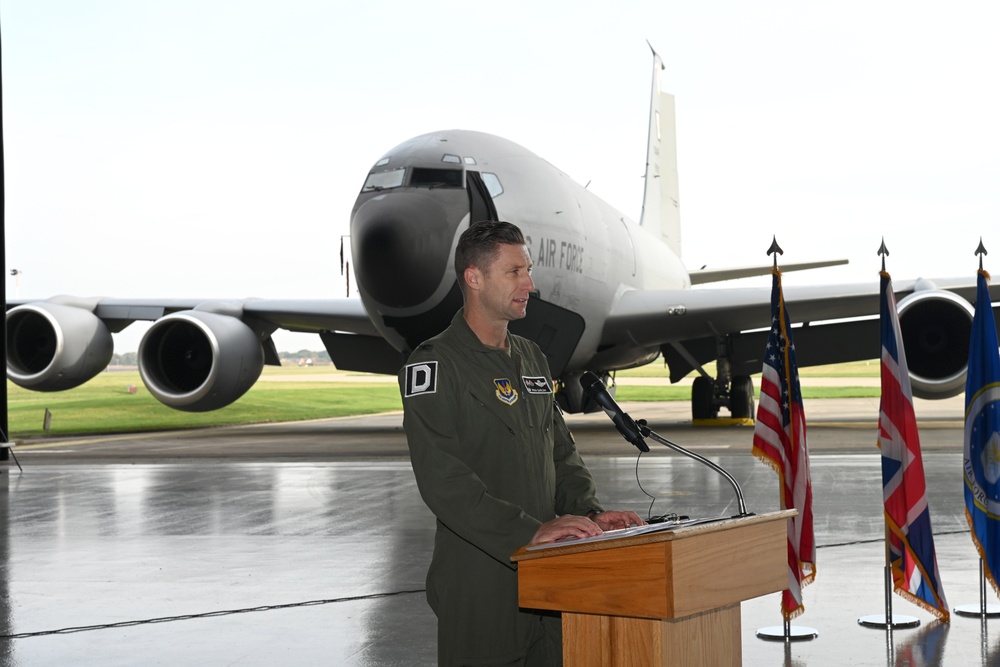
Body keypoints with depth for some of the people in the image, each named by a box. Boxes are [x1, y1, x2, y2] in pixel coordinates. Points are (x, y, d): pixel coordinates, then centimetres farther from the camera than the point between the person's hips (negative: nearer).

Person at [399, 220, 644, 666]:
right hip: (479, 585, -7)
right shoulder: (434, 366, -9)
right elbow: (443, 482, -19)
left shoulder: (532, 359, 16)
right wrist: (530, 531, -25)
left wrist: (590, 513, -1)